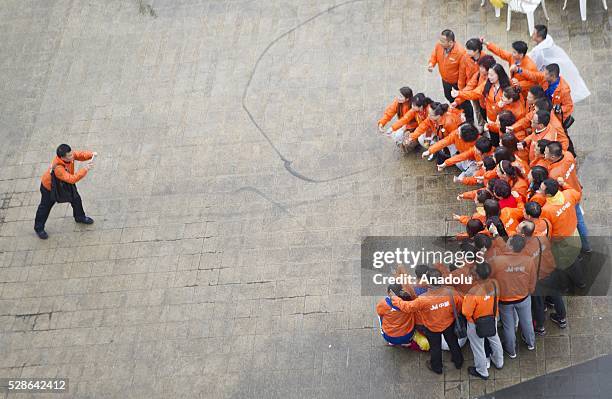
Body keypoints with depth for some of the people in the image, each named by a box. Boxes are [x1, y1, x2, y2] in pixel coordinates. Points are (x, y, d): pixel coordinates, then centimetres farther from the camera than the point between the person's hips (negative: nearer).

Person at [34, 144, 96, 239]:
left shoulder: (69, 156, -28)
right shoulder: (57, 168, -48)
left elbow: (80, 155, -14)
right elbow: (72, 179, -52)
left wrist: (91, 155, -35)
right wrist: (85, 169, -53)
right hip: (49, 188, -7)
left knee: (76, 199, 19)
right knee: (45, 207, 13)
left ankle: (79, 217, 47)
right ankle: (39, 228, 35)